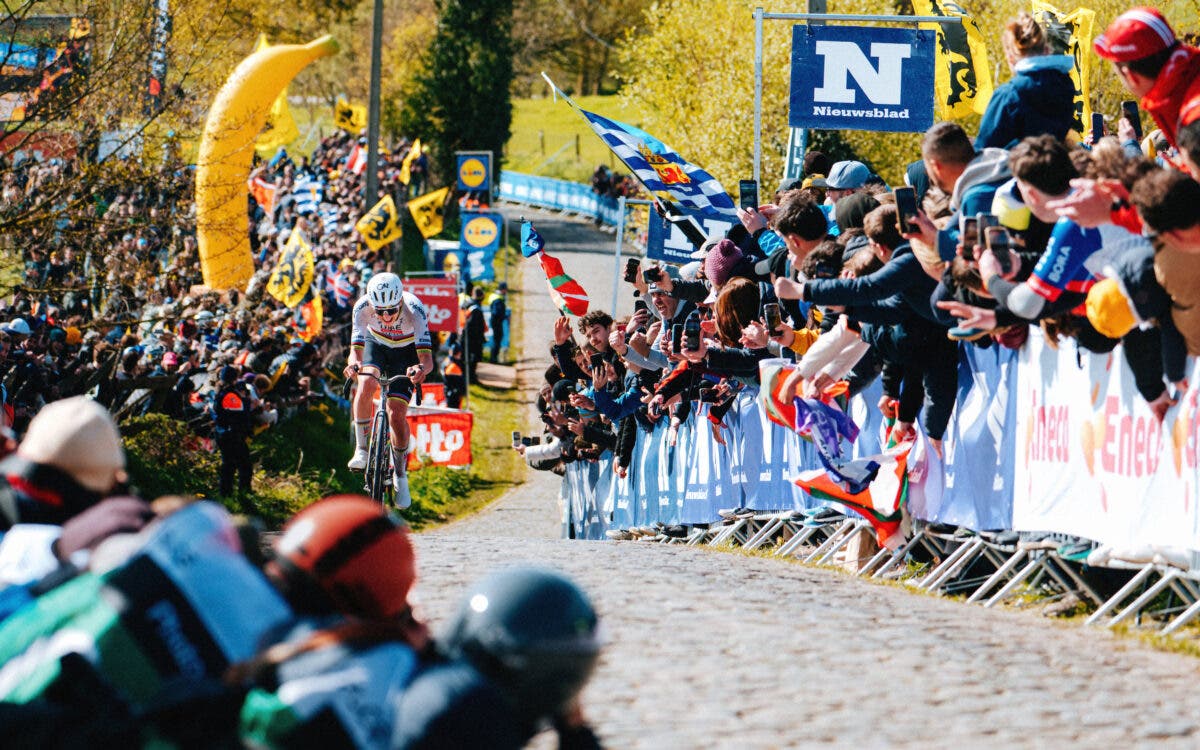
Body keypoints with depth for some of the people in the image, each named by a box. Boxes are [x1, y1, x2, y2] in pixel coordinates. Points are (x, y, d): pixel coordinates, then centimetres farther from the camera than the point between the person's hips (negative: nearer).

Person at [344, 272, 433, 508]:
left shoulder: (414, 309, -36)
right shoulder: (363, 307, -32)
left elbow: (427, 358, -41)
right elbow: (356, 349, -34)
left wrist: (421, 369, -64)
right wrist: (353, 363, -58)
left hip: (406, 351, -1)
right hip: (376, 345, 1)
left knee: (396, 415, -13)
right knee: (366, 384, -31)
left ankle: (400, 474, 10)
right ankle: (361, 449, -16)